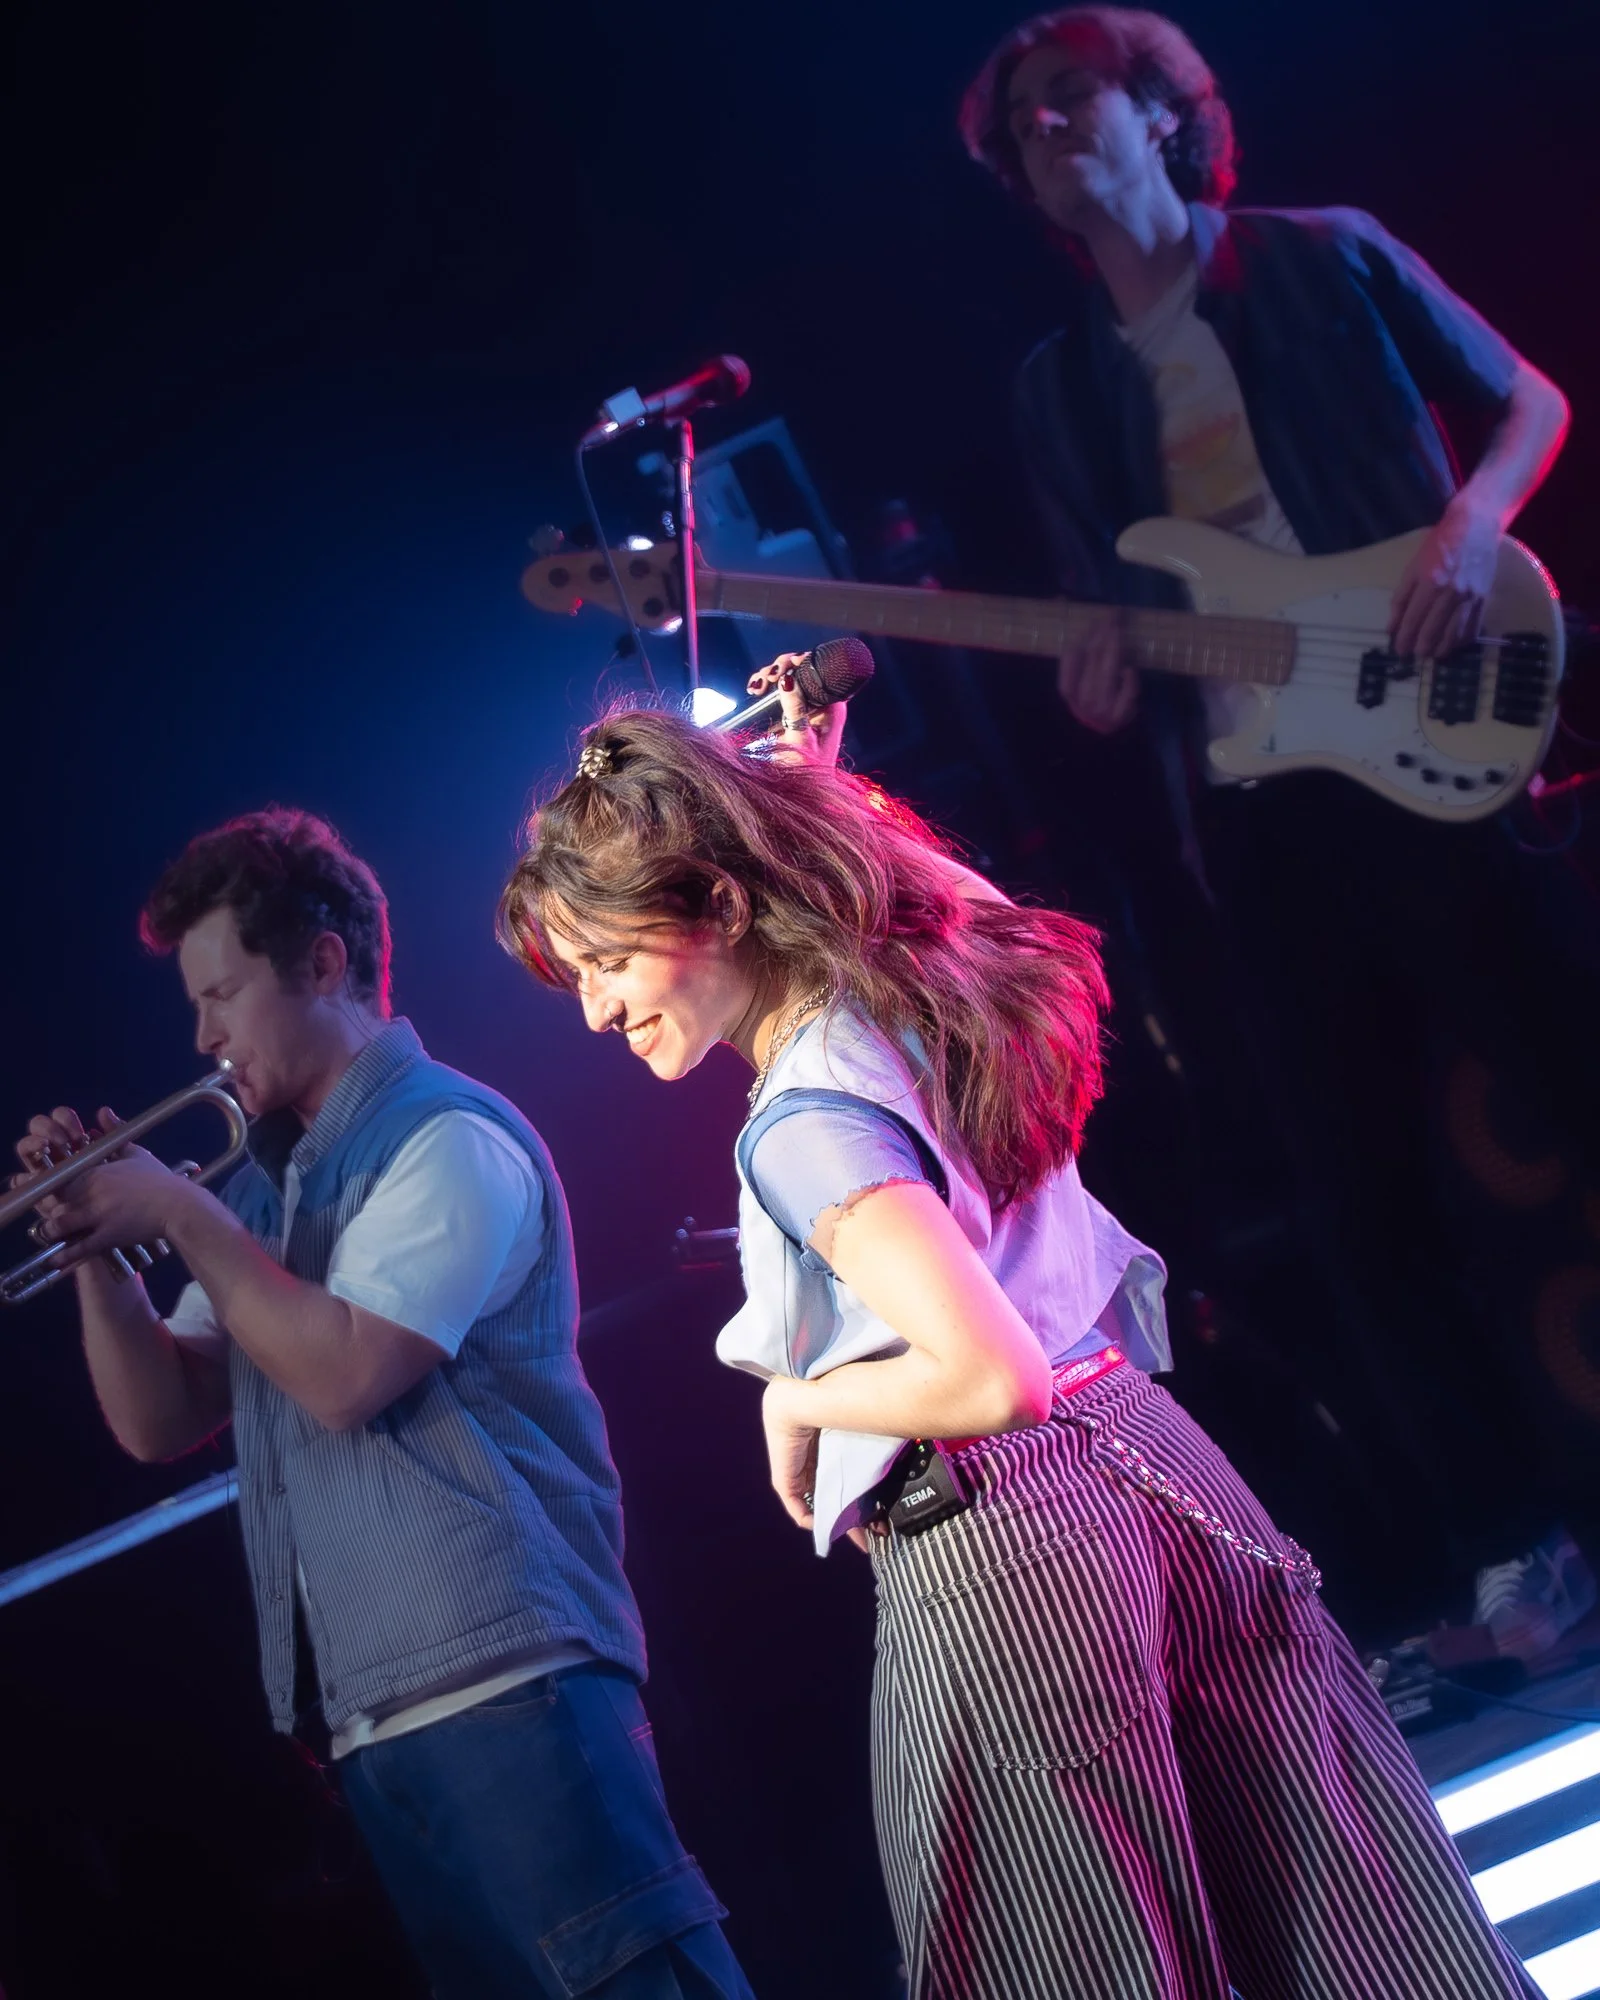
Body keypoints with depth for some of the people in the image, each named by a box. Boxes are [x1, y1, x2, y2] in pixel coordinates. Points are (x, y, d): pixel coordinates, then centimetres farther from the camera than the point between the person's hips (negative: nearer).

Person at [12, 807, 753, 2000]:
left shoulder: (451, 1138, -5)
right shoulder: (270, 1191, 19)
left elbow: (344, 1375, -17)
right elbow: (160, 1421, 18)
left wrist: (184, 1216, -6)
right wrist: (97, 1247, 4)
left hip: (502, 1672, -8)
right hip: (371, 1712, 8)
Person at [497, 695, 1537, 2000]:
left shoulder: (805, 1123, -18)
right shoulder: (913, 992, 6)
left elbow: (995, 1378, -27)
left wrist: (796, 1406, -9)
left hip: (996, 1548, -9)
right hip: (1150, 1462, 9)